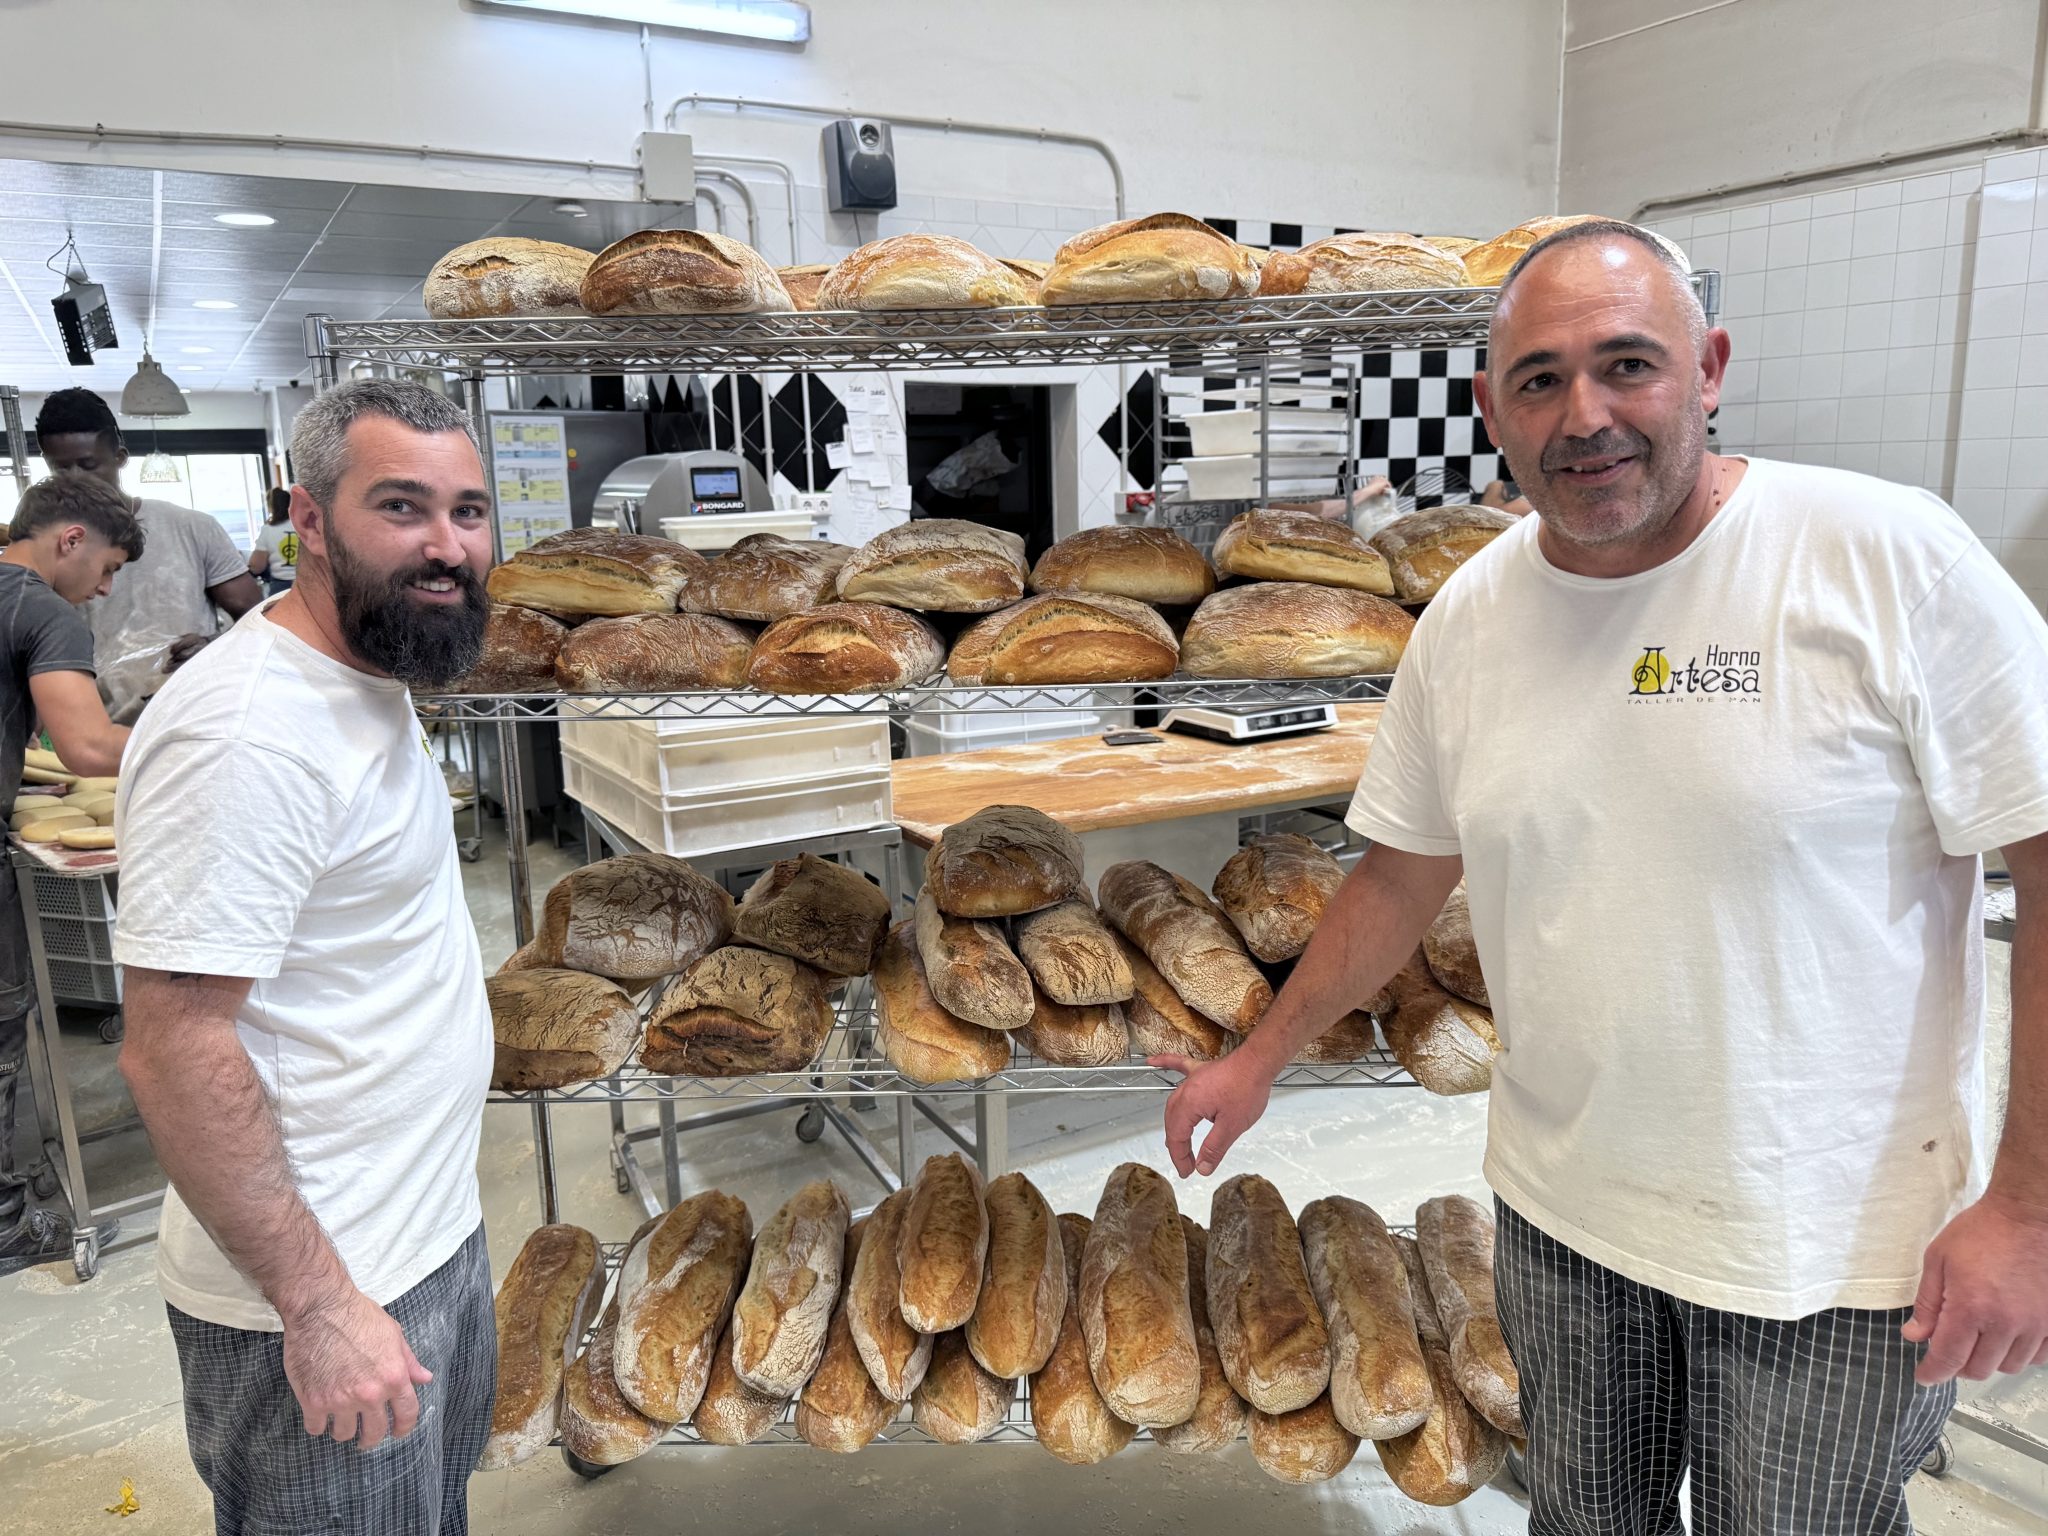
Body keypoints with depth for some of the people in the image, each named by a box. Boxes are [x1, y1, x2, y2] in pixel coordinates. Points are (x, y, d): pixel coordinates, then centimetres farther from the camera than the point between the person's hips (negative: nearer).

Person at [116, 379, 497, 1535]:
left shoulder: (372, 682, 6)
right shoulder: (244, 733, -25)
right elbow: (173, 1053, -26)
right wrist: (320, 1306, -22)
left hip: (432, 1230, 9)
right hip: (326, 1289, -9)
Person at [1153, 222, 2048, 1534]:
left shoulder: (1892, 558, -16)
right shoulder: (1468, 617, -3)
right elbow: (1405, 875, 7)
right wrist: (1263, 1058, 11)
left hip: (1831, 1238, -3)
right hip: (1559, 1206, 4)